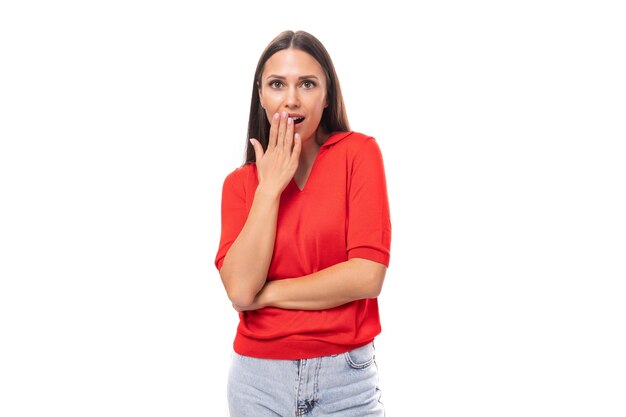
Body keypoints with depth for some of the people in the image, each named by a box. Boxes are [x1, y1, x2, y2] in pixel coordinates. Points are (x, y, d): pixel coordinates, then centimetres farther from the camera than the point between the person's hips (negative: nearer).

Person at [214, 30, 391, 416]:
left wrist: (265, 293, -8)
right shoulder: (240, 182, 2)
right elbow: (240, 289, -11)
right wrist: (269, 187, -12)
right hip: (259, 377, 3)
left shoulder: (358, 152, -6)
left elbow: (367, 276, -15)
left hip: (346, 376, -2)